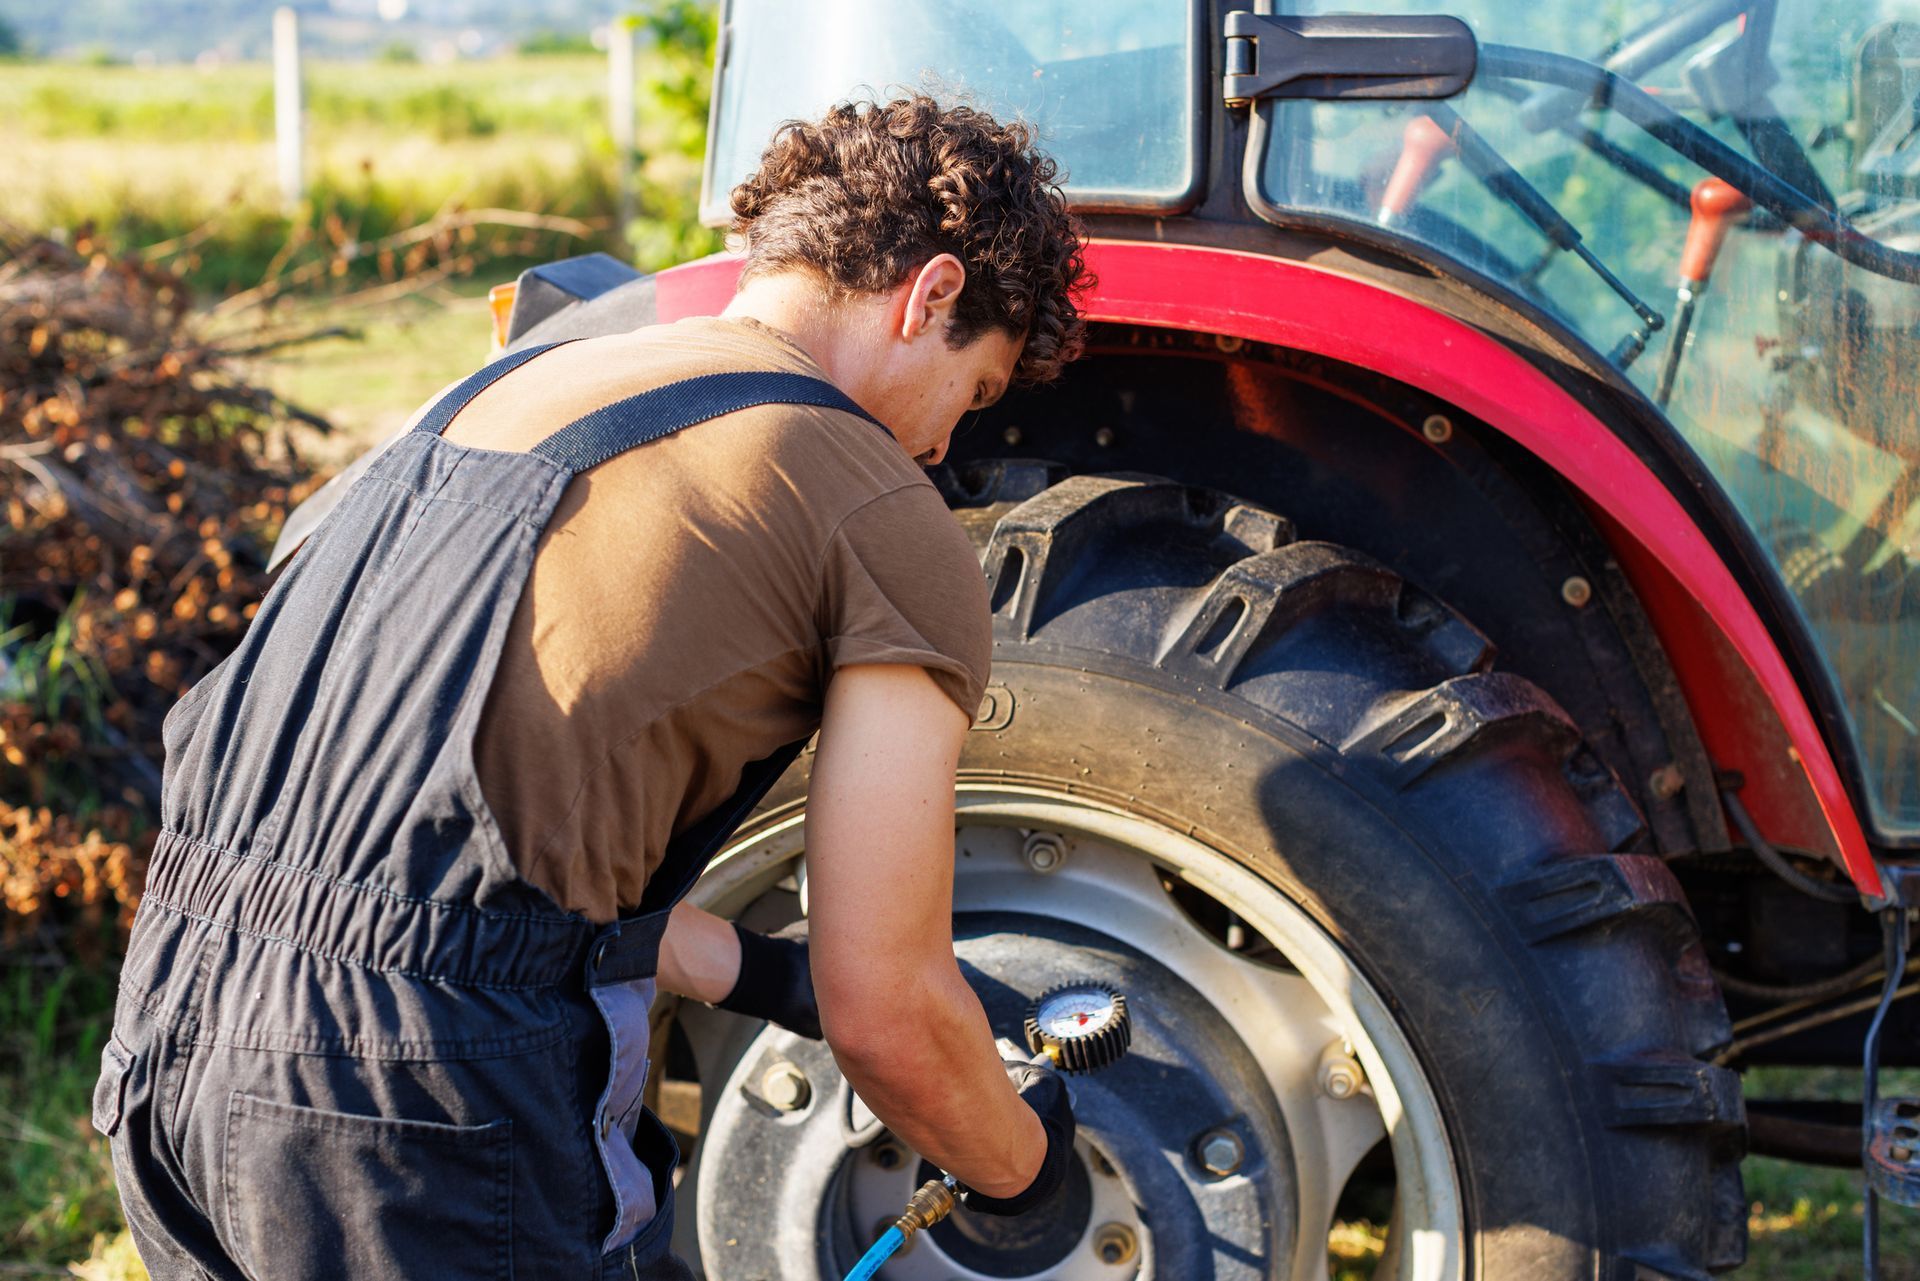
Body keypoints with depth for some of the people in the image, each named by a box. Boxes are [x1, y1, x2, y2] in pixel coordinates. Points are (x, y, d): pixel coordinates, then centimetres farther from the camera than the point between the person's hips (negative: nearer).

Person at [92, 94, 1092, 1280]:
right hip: (429, 1117, -8)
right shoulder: (889, 524, -2)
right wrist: (1019, 1163, 19)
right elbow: (887, 1016, -1)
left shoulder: (505, 389, 20)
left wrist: (761, 973, 33)